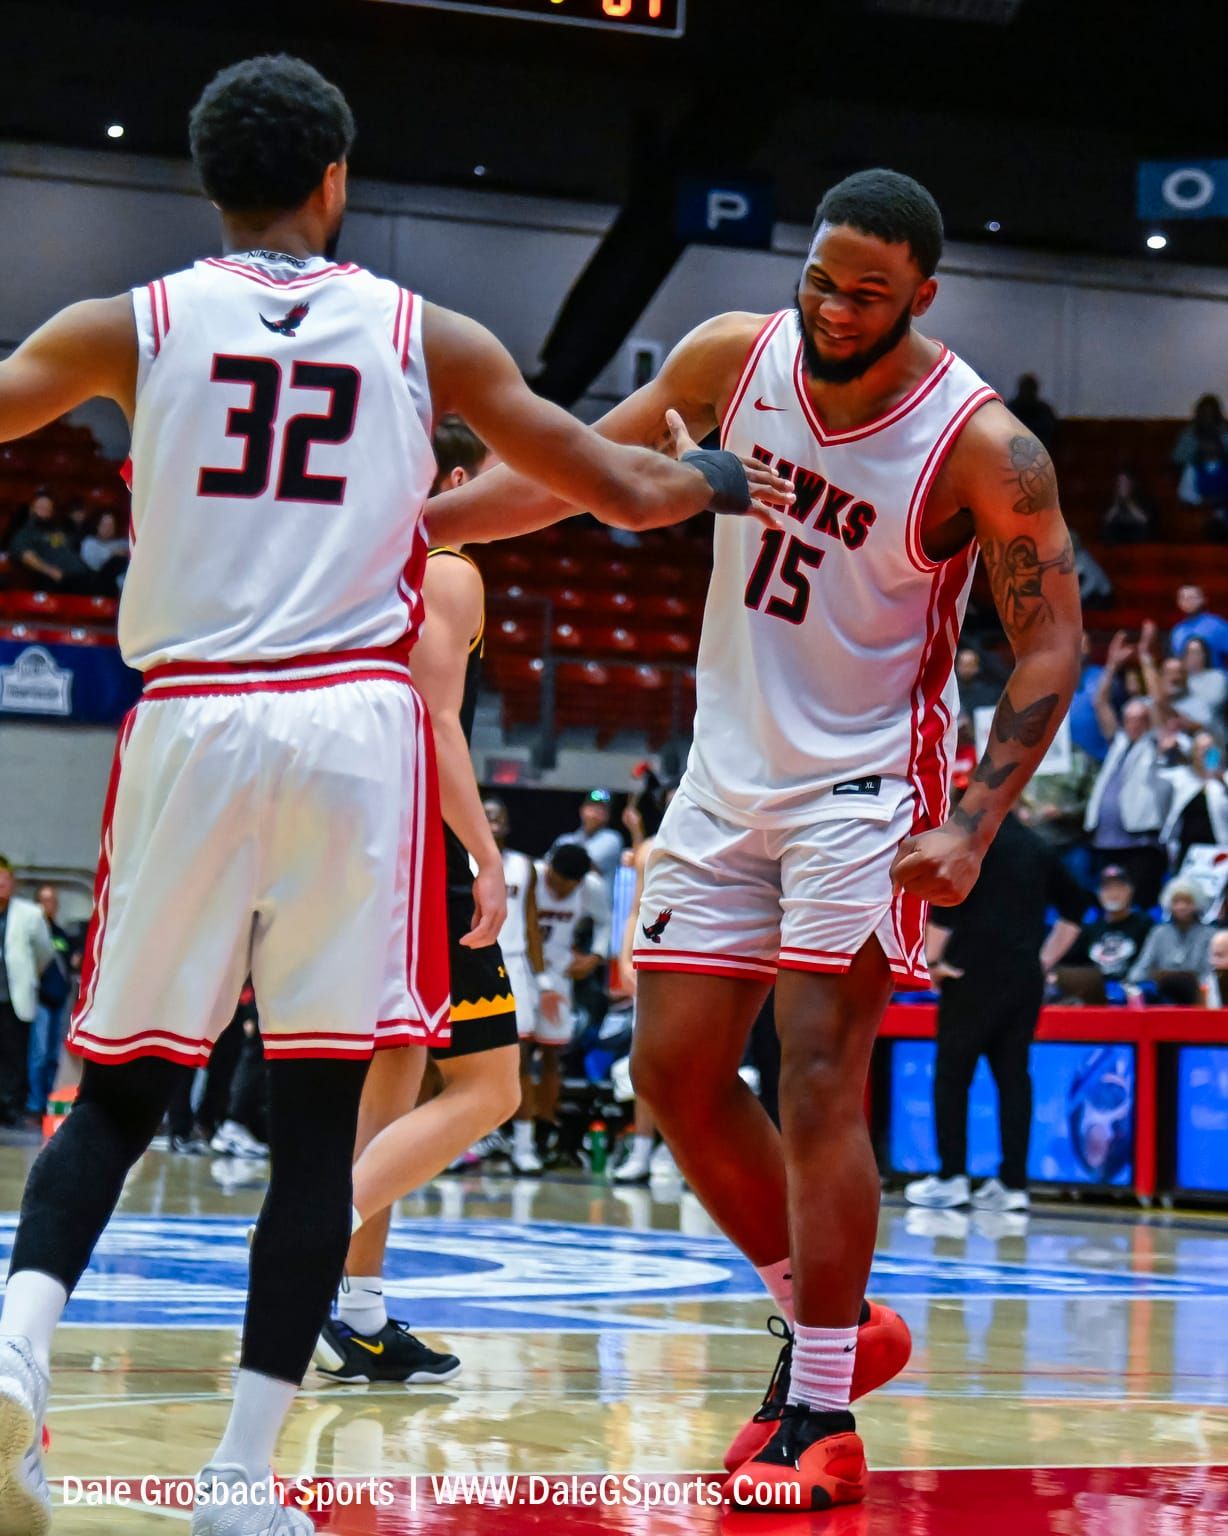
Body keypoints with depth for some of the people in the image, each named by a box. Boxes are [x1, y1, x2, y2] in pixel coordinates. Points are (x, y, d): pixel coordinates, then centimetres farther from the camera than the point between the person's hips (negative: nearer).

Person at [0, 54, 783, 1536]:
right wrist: (718, 477, 38)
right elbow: (629, 493, 16)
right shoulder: (426, 338, 9)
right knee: (318, 1110, 2)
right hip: (354, 722, -1)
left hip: (187, 725, 1)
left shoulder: (131, 326, 7)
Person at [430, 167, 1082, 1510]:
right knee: (676, 1072, 6)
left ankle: (821, 1418, -4)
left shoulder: (981, 447, -19)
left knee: (817, 1083, -13)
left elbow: (1050, 643, -13)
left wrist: (972, 830, -22)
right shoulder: (733, 359, -5)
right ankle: (831, 1326, 22)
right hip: (730, 773, 6)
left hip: (864, 784, -6)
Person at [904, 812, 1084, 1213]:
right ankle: (1013, 1183, 2)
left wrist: (932, 960, -4)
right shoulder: (1037, 847, 14)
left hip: (976, 974, -6)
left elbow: (944, 905, -15)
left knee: (952, 1074, 2)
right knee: (1013, 1075, 6)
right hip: (1026, 979, 6)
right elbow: (1074, 908, 21)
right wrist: (1046, 959, 22)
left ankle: (952, 1176, -1)